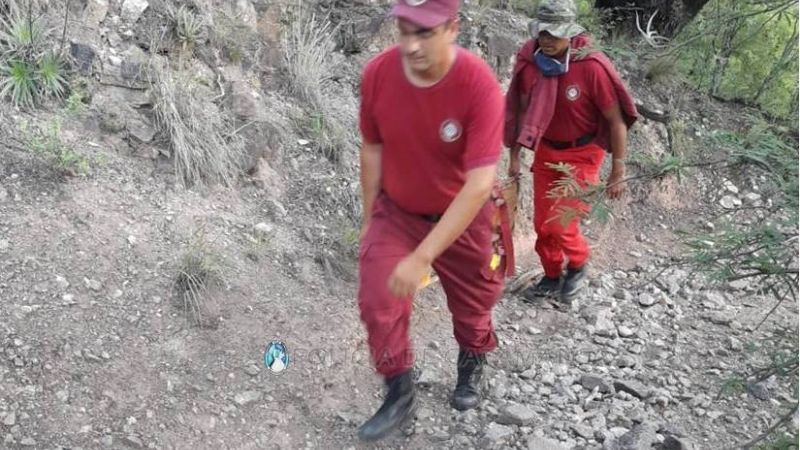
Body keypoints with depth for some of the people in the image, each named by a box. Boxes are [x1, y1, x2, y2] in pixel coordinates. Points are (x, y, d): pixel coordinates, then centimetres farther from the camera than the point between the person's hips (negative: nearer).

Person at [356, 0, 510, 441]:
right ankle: (399, 395, 20)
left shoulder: (480, 86, -32)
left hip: (463, 217, -2)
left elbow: (480, 183, -33)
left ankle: (472, 365, 52)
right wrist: (368, 219, 7)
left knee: (470, 304, 18)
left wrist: (421, 257, -35)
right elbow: (372, 148, -3)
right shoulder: (376, 73, -19)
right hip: (396, 210, 2)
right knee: (378, 303, -6)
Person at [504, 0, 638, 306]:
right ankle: (552, 277, 33)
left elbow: (616, 121, -17)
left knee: (561, 223, -8)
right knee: (542, 223, 10)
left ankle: (578, 266, 24)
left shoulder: (592, 67, -26)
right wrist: (514, 157, 6)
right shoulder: (528, 61, -13)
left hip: (582, 154, -5)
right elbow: (522, 110, 3)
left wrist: (618, 173, -14)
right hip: (545, 151, 5)